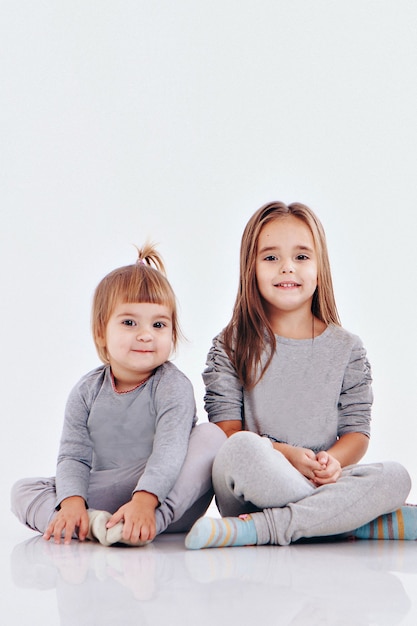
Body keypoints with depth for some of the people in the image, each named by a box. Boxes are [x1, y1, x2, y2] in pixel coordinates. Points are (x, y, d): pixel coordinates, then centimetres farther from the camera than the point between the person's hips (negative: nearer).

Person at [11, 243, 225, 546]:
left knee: (212, 436, -26)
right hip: (101, 499, 3)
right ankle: (91, 524, -35)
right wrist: (72, 501, -23)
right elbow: (73, 456, -2)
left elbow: (169, 451, -23)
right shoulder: (87, 392, 3)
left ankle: (151, 522, -42)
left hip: (163, 498, -3)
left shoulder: (173, 386, -9)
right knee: (23, 489, -9)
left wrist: (144, 501, -39)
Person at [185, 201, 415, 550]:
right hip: (253, 492, -2)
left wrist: (333, 461, -16)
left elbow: (357, 431, 6)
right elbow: (226, 429, -3)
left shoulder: (347, 348, 10)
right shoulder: (232, 347, 6)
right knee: (241, 450, -36)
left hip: (322, 482, 3)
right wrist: (285, 453, -19)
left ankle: (260, 528, -28)